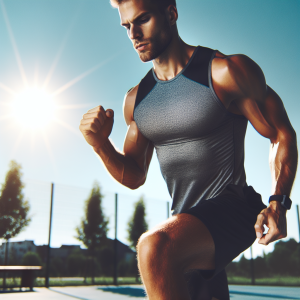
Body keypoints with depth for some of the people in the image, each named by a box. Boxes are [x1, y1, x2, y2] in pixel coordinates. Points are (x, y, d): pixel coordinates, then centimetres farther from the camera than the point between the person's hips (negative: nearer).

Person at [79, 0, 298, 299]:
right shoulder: (136, 100, 8)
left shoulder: (228, 72, -10)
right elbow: (134, 177, 11)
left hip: (233, 207, -6)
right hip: (186, 221, 7)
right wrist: (101, 144, -8)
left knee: (155, 248, -34)